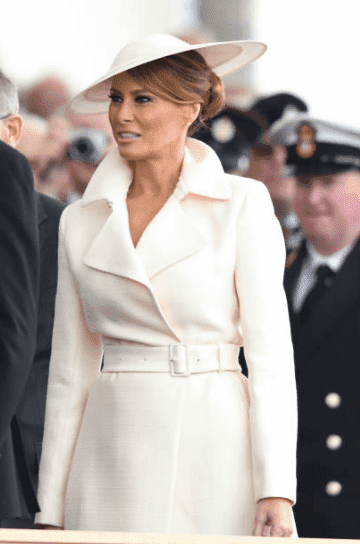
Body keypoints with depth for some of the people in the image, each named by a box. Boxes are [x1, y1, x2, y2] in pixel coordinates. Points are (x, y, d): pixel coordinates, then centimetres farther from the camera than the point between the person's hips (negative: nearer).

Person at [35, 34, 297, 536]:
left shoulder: (242, 206, 0)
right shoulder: (83, 221, 10)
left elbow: (270, 349, -3)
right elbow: (70, 369, 12)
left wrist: (276, 492, -11)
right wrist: (52, 510, 8)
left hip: (214, 454, -3)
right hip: (115, 458, 3)